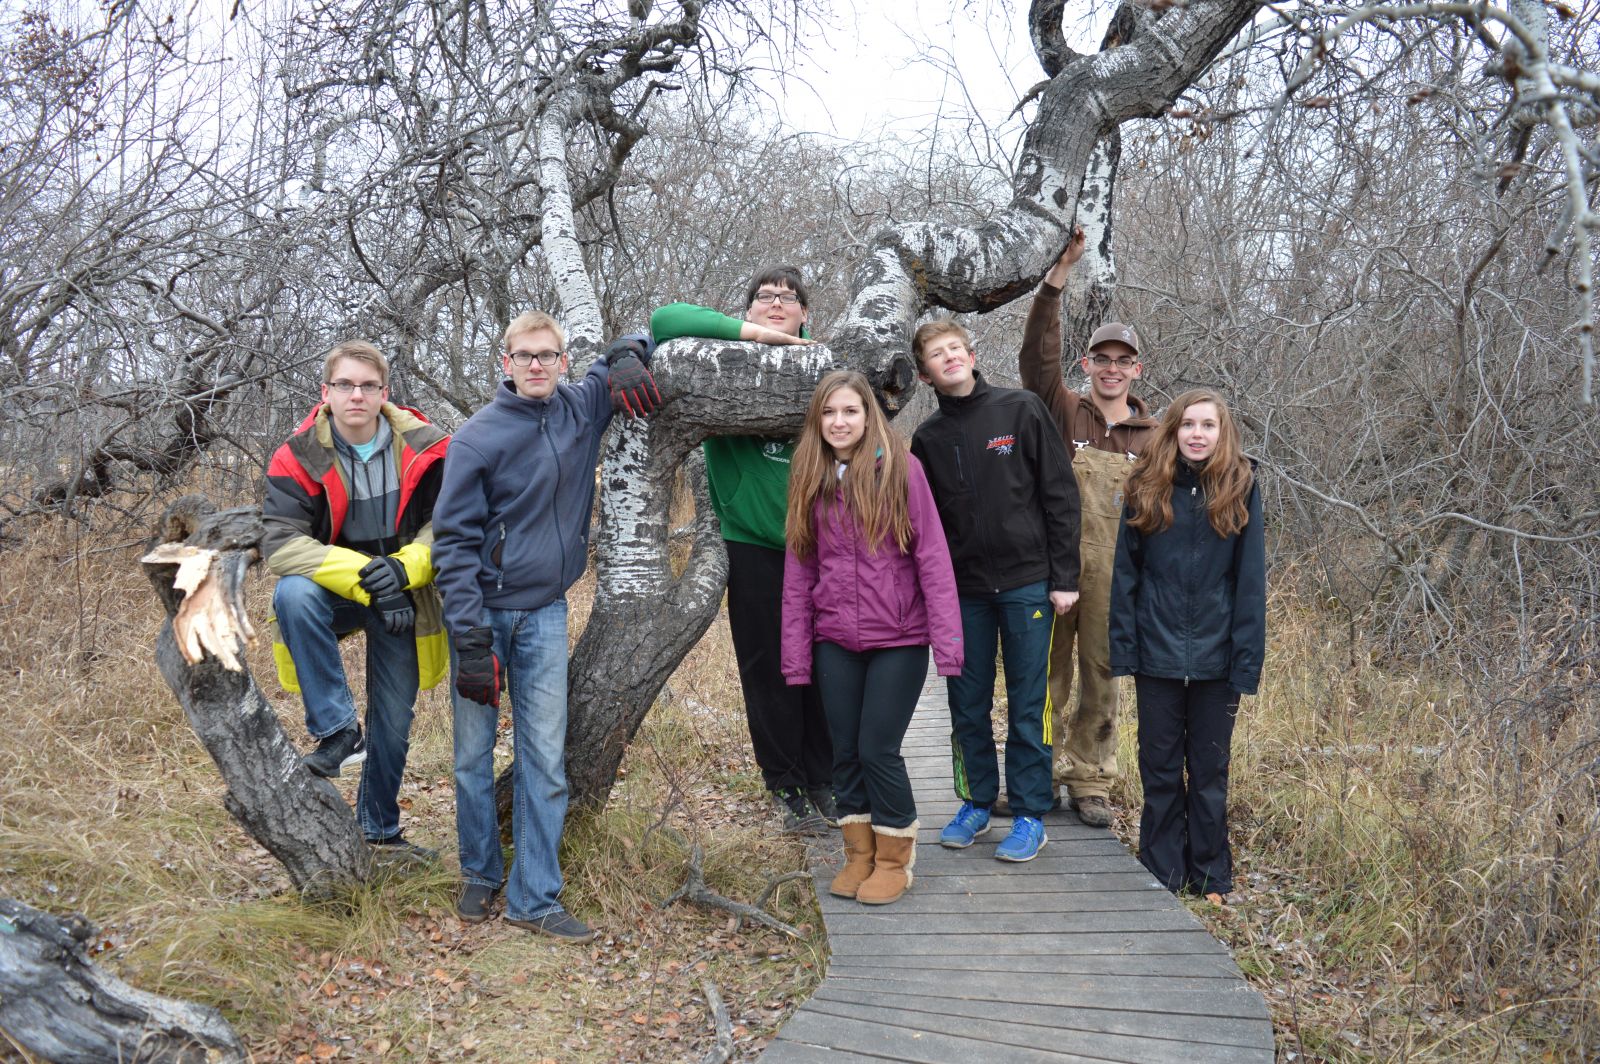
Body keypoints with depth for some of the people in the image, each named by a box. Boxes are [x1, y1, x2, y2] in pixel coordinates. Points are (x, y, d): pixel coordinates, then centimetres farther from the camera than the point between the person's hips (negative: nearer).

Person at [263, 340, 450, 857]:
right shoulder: (298, 458, -15)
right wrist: (363, 577, -33)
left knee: (394, 720, 10)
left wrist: (404, 567, -26)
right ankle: (338, 731, -25)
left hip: (401, 598, 1)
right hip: (335, 589, -1)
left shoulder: (425, 448, -12)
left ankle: (380, 829, 33)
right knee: (293, 593, -36)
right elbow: (280, 542, -23)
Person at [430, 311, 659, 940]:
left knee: (545, 759, 2)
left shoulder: (582, 409, 3)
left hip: (545, 614, 3)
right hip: (484, 610, -3)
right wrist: (469, 637, -17)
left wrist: (625, 357, -5)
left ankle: (535, 898, 10)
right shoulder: (478, 438, -9)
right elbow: (453, 540, -10)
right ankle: (480, 875, 26)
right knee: (473, 755, 7)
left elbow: (644, 336, 19)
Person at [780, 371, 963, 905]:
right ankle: (858, 854, 27)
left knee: (878, 749, -2)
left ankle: (894, 859, 19)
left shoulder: (901, 469, -6)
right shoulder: (811, 480, 6)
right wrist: (795, 654, 4)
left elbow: (932, 556, -8)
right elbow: (799, 570, 7)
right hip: (835, 641, 4)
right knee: (846, 751, 10)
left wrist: (947, 639, -13)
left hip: (898, 640, -4)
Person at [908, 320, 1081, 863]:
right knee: (967, 704, 9)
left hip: (1027, 582, -3)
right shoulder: (928, 437, 7)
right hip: (963, 589, 3)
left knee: (1027, 705, 2)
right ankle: (976, 803, 25)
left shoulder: (1021, 410, -2)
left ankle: (1030, 816, 13)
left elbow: (1060, 496, -3)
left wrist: (1065, 577, -7)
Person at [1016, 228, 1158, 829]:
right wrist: (1057, 277, -19)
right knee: (1048, 675, 5)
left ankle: (1090, 784, 20)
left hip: (1114, 578, 2)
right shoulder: (1063, 413, 4)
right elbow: (1036, 353, -10)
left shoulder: (1152, 437, 10)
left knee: (1101, 679, 8)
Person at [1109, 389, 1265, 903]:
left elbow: (1250, 582, -2)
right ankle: (1162, 875, 22)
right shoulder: (1147, 488, 1)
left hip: (1215, 659, -1)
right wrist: (1124, 649, -5)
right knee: (1160, 767, 10)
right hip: (1158, 654, 1)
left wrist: (1247, 661, -8)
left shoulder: (1241, 489, -1)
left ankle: (1210, 877, 23)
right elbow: (1126, 573, 2)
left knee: (1209, 771, 11)